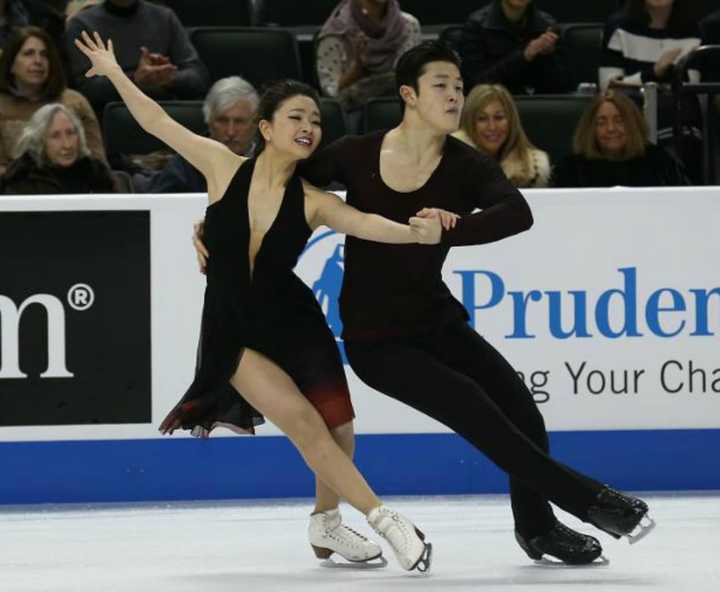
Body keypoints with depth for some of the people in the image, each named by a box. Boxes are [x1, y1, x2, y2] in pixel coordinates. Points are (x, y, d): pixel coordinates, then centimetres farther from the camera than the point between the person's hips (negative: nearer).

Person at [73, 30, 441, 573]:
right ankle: (386, 523, -11)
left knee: (338, 429, 1)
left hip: (293, 323, 2)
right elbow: (158, 122, -3)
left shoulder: (312, 202, -9)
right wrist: (115, 73, -4)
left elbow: (365, 223, -27)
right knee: (304, 423, -16)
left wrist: (414, 232, -46)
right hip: (234, 330, -2)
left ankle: (327, 523, 31)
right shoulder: (224, 167, -9)